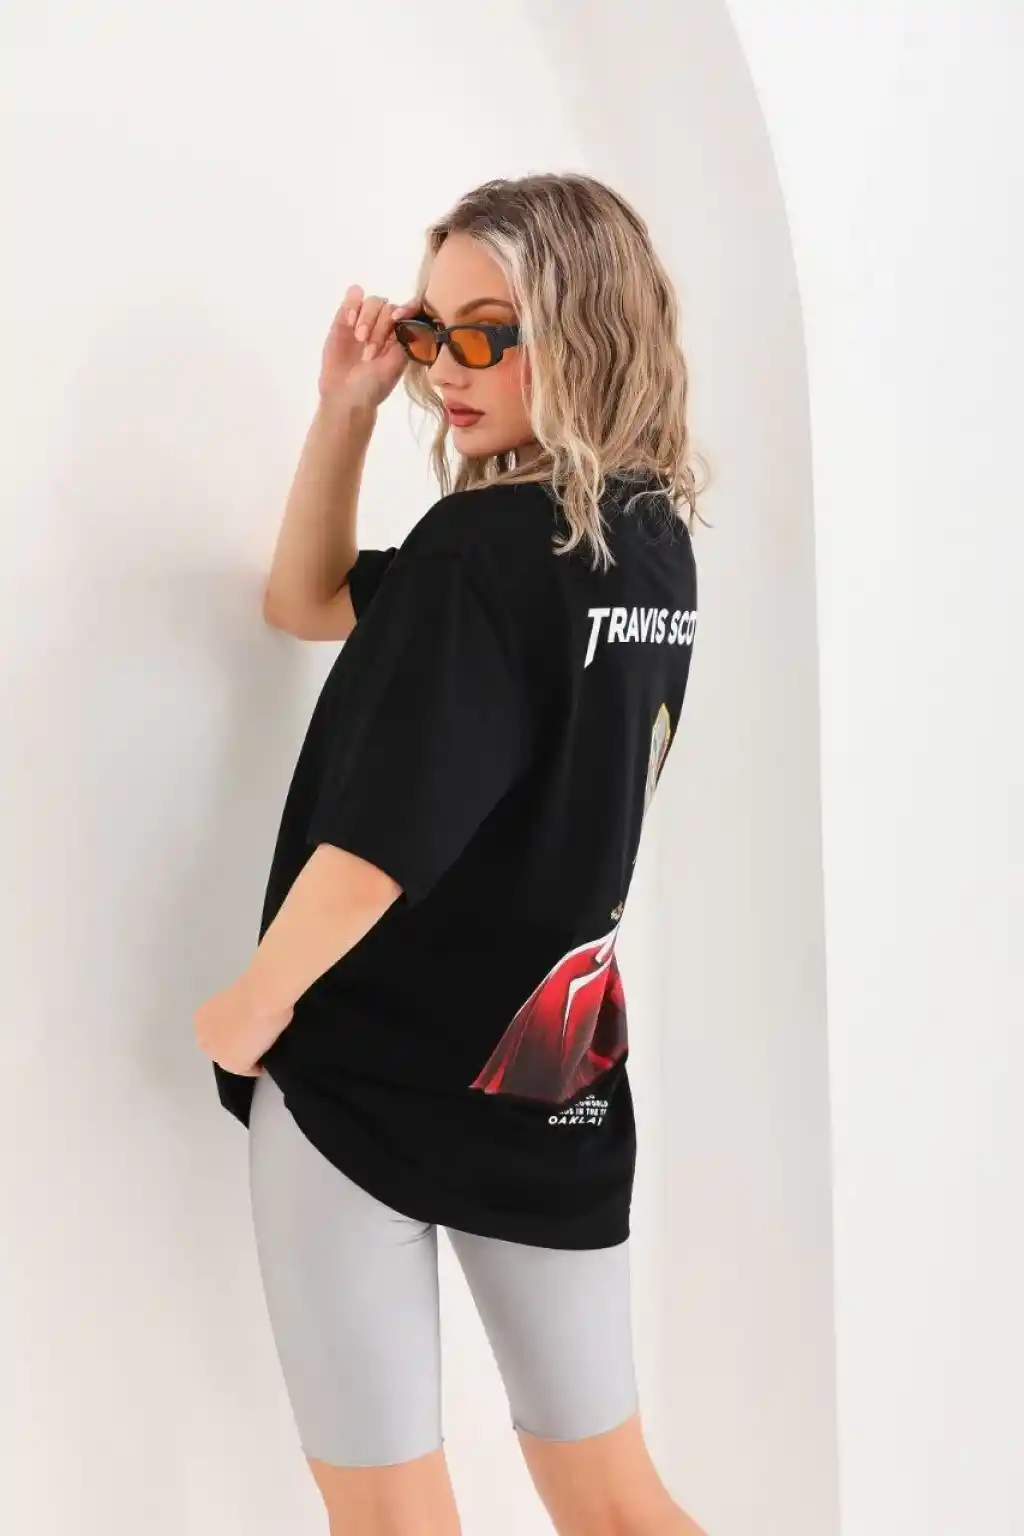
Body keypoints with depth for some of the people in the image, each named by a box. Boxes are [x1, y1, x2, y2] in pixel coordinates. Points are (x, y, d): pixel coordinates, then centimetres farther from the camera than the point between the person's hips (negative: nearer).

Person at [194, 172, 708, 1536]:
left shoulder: (479, 545, -18)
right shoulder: (659, 541, 5)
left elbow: (382, 836, -20)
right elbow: (307, 601, 13)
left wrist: (253, 1006, -4)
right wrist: (348, 405, 2)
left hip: (372, 1074, -7)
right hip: (560, 1078, 7)